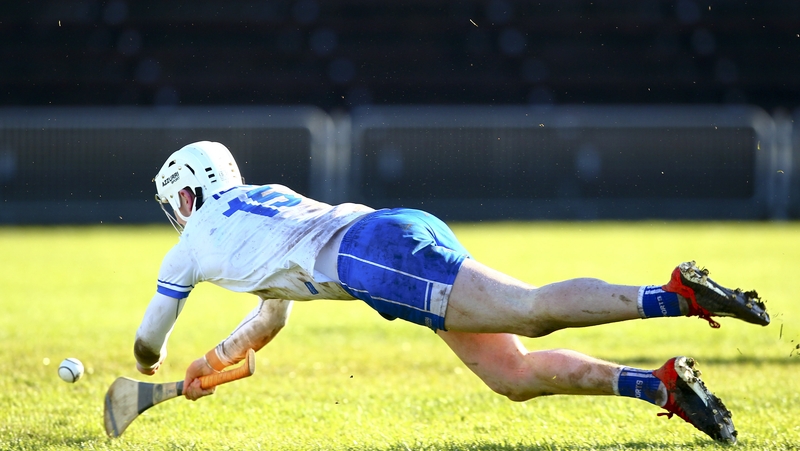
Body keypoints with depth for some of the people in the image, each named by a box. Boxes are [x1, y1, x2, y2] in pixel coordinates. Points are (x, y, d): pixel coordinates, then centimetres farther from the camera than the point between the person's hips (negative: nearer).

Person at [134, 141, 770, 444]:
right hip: (407, 227, 7)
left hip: (372, 256, -7)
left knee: (532, 312, -21)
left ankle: (679, 296, -37)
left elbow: (150, 342, 34)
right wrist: (214, 361, 58)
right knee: (517, 377, 1)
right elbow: (272, 318, 53)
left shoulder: (193, 244, 19)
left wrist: (153, 365, 56)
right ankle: (662, 385, -16)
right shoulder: (266, 199, 39)